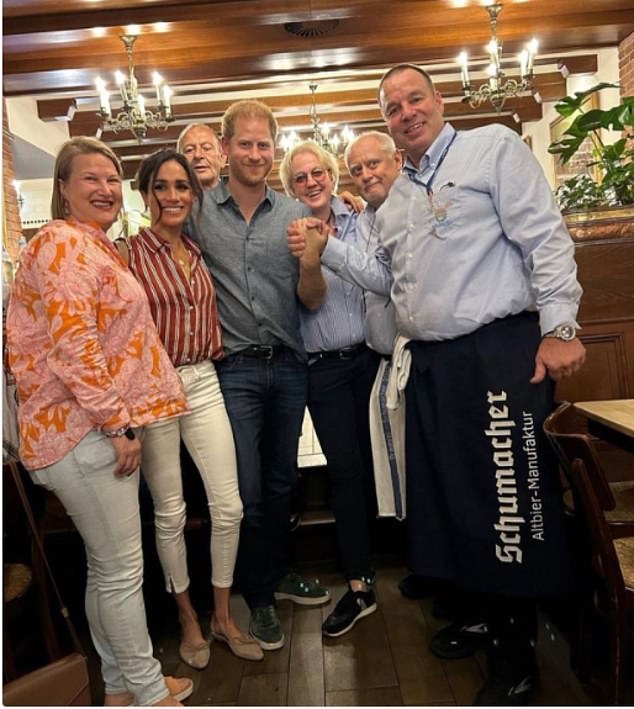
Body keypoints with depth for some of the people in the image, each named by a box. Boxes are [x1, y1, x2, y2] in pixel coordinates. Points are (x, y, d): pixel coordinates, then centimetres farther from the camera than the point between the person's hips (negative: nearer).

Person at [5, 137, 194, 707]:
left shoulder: (96, 247, 20)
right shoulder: (63, 242, -11)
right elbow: (72, 344, -21)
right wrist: (118, 423, -17)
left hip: (102, 426, 10)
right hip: (84, 430, -10)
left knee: (107, 567, 18)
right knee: (124, 569, 2)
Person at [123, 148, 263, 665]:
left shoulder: (200, 250, 10)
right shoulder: (129, 254, -6)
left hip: (204, 384, 5)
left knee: (229, 506, 5)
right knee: (170, 512, 9)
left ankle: (223, 614, 27)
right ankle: (188, 617, 32)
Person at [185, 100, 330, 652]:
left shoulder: (297, 214, 4)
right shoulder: (198, 210, 0)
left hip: (289, 366, 3)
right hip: (234, 369, -2)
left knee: (282, 481, 17)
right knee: (246, 491, 5)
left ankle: (279, 572, 40)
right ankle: (258, 597, 28)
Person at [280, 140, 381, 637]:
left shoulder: (361, 222, 5)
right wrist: (307, 257, -19)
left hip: (370, 357, 2)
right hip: (324, 368, -1)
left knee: (376, 460, 11)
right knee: (345, 470, 1)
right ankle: (360, 585, 12)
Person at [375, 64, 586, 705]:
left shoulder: (494, 147, 2)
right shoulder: (392, 201, 21)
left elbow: (545, 237, -7)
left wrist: (558, 328, -13)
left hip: (499, 353, -7)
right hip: (430, 364, 7)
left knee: (508, 501, -2)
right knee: (448, 497, 12)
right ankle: (481, 611, 33)